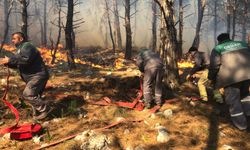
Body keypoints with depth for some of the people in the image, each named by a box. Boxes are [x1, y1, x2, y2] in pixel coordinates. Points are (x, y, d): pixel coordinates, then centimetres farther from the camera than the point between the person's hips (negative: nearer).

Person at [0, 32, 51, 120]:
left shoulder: (26, 46, -11)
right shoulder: (20, 49, 23)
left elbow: (26, 60, -28)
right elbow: (18, 64, 22)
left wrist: (10, 60, -22)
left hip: (38, 76, -11)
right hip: (33, 77, 11)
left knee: (27, 94, -19)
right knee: (34, 96, 13)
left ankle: (45, 109, -12)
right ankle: (37, 114, 21)